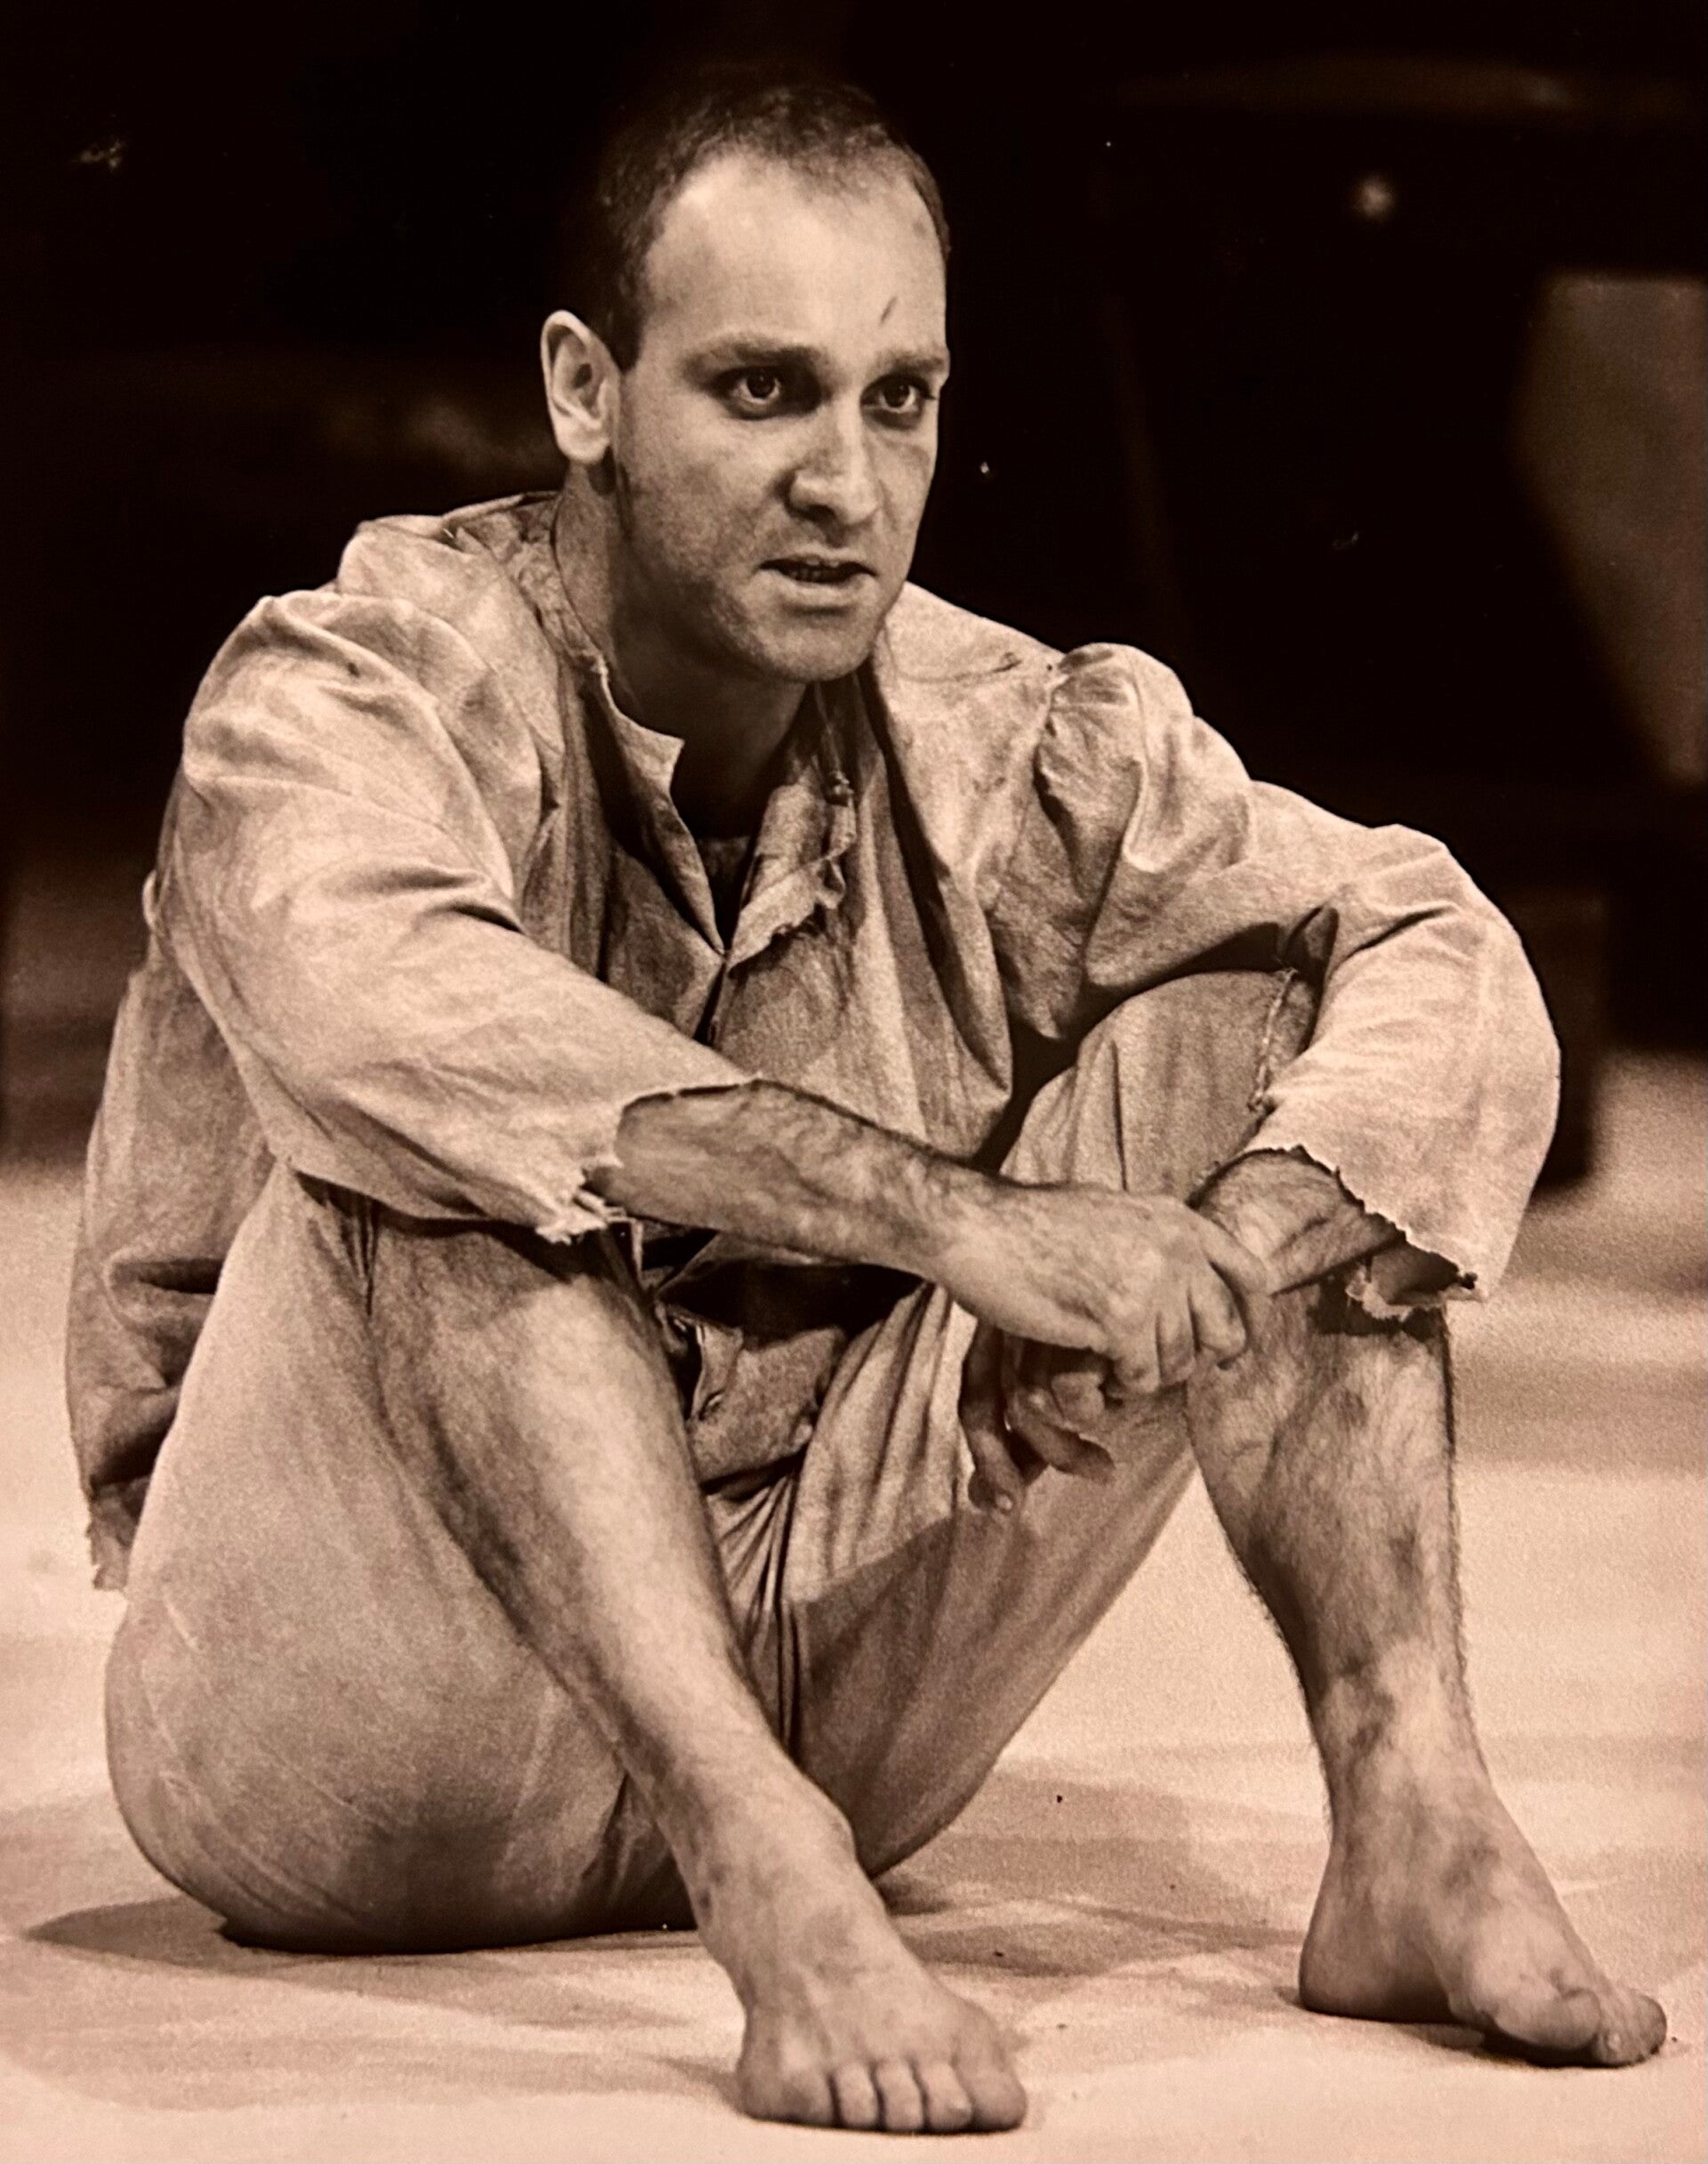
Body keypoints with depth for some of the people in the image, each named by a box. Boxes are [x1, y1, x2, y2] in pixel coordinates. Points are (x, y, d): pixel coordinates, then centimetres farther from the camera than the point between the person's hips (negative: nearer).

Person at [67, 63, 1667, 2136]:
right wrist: (957, 1217, -44)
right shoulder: (351, 695, -15)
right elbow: (372, 1004, -38)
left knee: (1237, 1019, -8)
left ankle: (1409, 1811, -20)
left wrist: (1208, 1261, -30)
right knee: (461, 1150, -32)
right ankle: (770, 1882, -43)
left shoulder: (995, 743, -1)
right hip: (346, 1764, -4)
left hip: (804, 1684, 5)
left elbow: (1448, 966, -9)